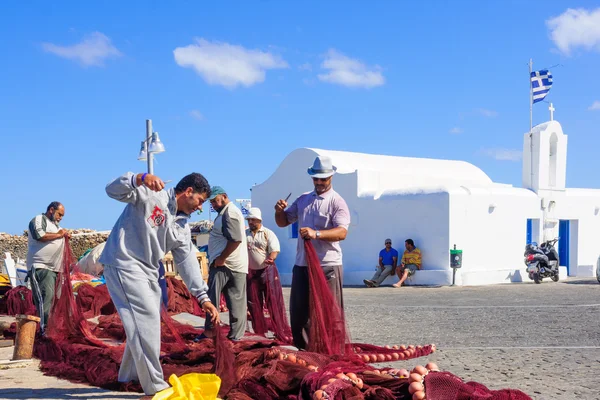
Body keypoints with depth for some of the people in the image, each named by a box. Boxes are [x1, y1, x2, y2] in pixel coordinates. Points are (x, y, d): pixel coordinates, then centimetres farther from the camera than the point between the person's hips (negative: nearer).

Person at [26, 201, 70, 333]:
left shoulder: (54, 225, 26)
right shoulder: (39, 219, -2)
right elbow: (39, 235, -21)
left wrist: (65, 236, 15)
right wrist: (59, 235, -11)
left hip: (51, 268, 9)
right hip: (40, 266, -9)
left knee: (49, 297, 6)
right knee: (45, 296, -17)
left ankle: (46, 327, 8)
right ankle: (43, 329, -19)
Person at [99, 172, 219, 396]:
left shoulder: (182, 227, 11)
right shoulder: (151, 194, -10)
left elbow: (187, 261, 9)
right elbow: (114, 190, -20)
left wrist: (203, 297, 2)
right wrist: (140, 179, -40)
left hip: (148, 271, 10)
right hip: (124, 264, -9)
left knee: (149, 321, 17)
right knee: (146, 319, -13)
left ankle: (131, 374, 35)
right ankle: (154, 385, -8)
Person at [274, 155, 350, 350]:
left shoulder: (337, 202, -6)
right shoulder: (303, 200, 13)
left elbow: (342, 232, -19)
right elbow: (283, 222, 17)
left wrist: (316, 233, -34)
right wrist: (279, 211, -6)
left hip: (327, 266, -6)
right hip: (302, 265, 6)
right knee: (299, 311, 10)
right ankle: (303, 350, 22)